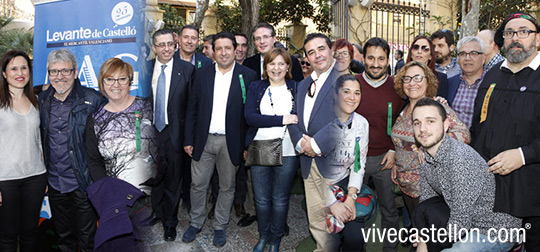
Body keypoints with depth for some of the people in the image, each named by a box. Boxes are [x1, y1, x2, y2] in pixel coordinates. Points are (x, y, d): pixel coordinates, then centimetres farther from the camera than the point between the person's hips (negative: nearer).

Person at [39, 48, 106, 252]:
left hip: (83, 182, -4)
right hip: (54, 181, 5)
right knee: (63, 235, 21)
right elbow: (40, 137, 19)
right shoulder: (42, 100, 5)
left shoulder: (93, 100, -11)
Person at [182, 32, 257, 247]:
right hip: (204, 140, 2)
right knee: (198, 184, 11)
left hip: (231, 142, -2)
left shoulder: (248, 76, -4)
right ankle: (196, 223, 33)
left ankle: (220, 227, 32)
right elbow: (192, 109, 6)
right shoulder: (202, 74, 4)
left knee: (227, 187, 12)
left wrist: (248, 144, -8)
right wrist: (188, 140, 2)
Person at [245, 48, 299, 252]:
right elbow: (250, 117, -10)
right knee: (261, 199, 11)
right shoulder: (256, 88, 4)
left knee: (280, 200, 10)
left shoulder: (296, 88, 4)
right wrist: (282, 119, -17)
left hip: (287, 152, -1)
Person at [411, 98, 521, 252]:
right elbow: (426, 199, 4)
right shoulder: (426, 155, -5)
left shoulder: (462, 160, -31)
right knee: (423, 211, -13)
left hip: (498, 232, -7)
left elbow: (460, 223, -28)